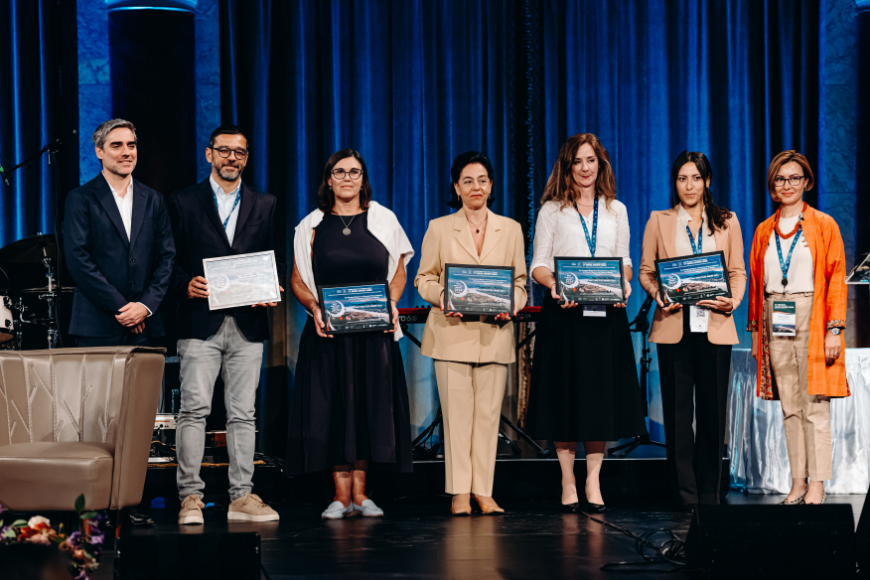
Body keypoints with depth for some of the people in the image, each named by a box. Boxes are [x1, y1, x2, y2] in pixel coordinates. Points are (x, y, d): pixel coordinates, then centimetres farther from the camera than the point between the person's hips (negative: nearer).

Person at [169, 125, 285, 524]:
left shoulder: (265, 206, 15)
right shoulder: (184, 203, 7)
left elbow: (277, 260, 14)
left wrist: (272, 290, -5)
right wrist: (185, 285, -14)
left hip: (248, 323, 3)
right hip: (200, 322, -3)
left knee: (243, 413, 4)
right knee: (195, 409, -7)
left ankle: (242, 496, 8)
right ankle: (190, 497, -4)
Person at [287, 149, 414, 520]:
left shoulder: (383, 220, 7)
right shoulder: (313, 226, 6)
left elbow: (398, 271, 10)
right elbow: (298, 280, 6)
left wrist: (392, 304, -8)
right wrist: (314, 308, -12)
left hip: (374, 331, 1)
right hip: (328, 330, -1)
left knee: (371, 406, 1)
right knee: (333, 408, -2)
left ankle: (359, 493, 10)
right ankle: (341, 496, 3)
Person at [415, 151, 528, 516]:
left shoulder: (510, 229, 13)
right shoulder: (439, 229, 8)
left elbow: (520, 281, 13)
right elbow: (424, 278, 8)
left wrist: (512, 305, -8)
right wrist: (440, 296, -14)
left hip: (494, 333, 2)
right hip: (452, 332, -2)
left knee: (488, 413, 1)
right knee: (457, 413, -4)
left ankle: (483, 492, 6)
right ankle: (459, 493, 1)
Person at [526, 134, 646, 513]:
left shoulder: (616, 211, 13)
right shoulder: (552, 210, 5)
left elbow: (625, 262, 14)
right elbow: (538, 265, 2)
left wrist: (624, 284, -7)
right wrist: (554, 284, -19)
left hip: (606, 312, 2)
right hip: (564, 312, -2)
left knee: (602, 393, 1)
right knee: (565, 393, -2)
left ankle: (593, 481, 7)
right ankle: (568, 481, 6)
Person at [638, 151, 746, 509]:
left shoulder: (726, 222, 12)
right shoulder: (659, 221, 11)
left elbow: (738, 272, 11)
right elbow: (645, 271, 9)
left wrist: (733, 301, -8)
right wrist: (658, 295, -11)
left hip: (715, 326, 1)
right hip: (674, 325, 0)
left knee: (713, 409, 0)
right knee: (678, 409, -2)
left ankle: (710, 492, 8)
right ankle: (686, 493, 3)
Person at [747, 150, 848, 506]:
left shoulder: (824, 226, 3)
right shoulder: (764, 231, 14)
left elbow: (836, 279, -2)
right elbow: (755, 282, 17)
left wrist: (834, 329, -10)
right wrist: (755, 331, 11)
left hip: (811, 320, -4)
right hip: (775, 323, 4)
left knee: (815, 406, -6)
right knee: (789, 408, 5)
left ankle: (817, 486, -5)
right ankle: (798, 483, 8)